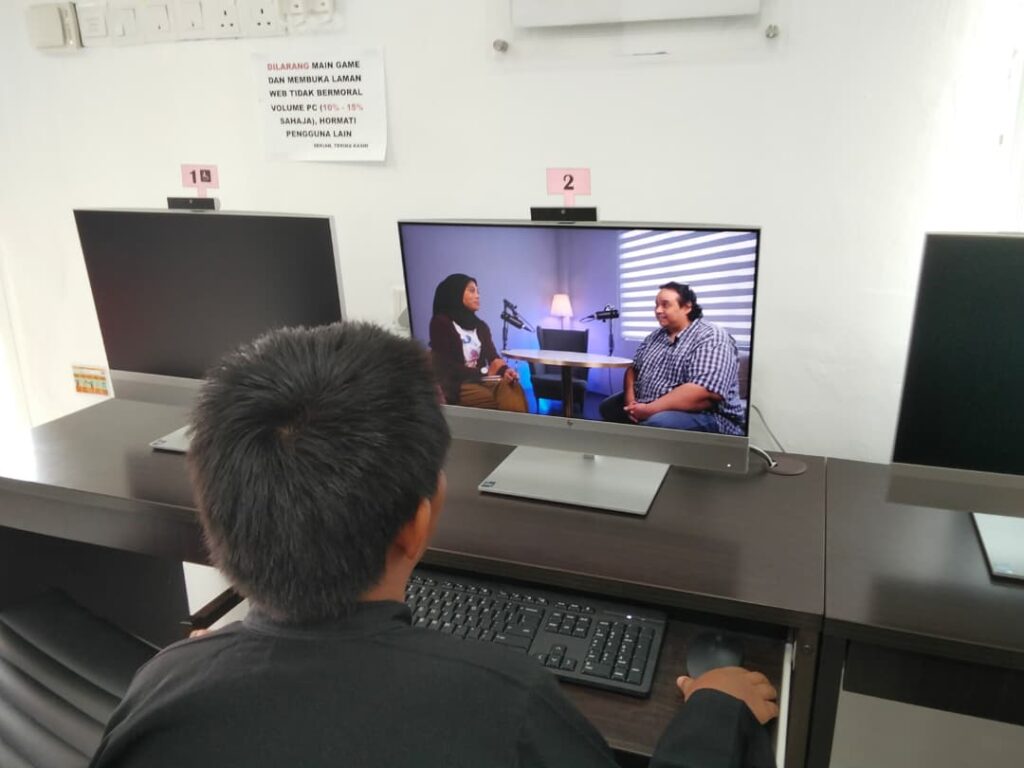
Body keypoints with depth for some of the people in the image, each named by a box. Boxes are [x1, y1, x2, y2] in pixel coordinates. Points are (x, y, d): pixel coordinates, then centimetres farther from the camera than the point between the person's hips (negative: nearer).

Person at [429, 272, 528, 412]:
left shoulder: (480, 325, 22)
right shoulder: (441, 323, 1)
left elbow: (493, 357, 7)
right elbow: (447, 366, -7)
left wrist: (505, 370, -17)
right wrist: (484, 371, -8)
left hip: (483, 380, 5)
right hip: (456, 384, -5)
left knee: (513, 390, -29)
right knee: (494, 402, -34)